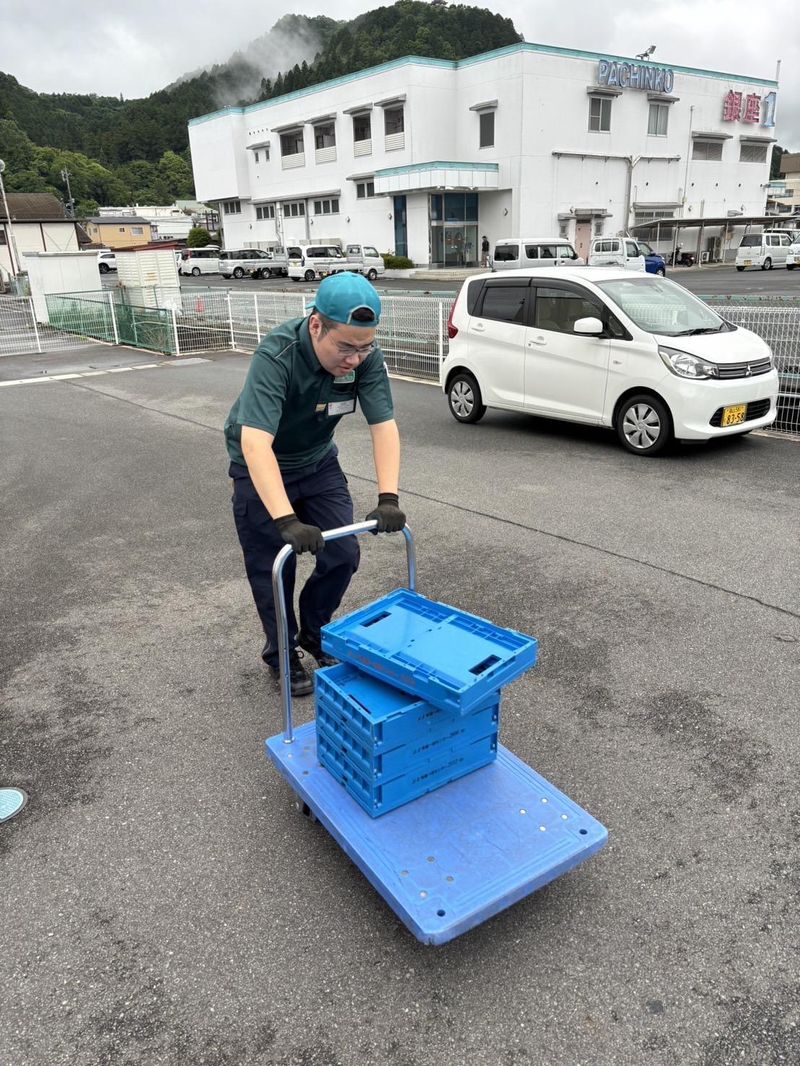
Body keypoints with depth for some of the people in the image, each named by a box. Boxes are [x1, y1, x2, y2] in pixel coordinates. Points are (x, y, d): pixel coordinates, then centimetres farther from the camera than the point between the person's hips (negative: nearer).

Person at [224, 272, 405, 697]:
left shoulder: (365, 356, -22)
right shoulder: (275, 356, -36)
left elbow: (383, 425, -24)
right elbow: (255, 441, -45)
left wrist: (388, 498, -37)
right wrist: (286, 521, -54)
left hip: (318, 462, 5)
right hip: (261, 467, -4)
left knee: (343, 555, 2)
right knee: (274, 569, 1)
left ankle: (314, 632, 28)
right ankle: (282, 654, 24)